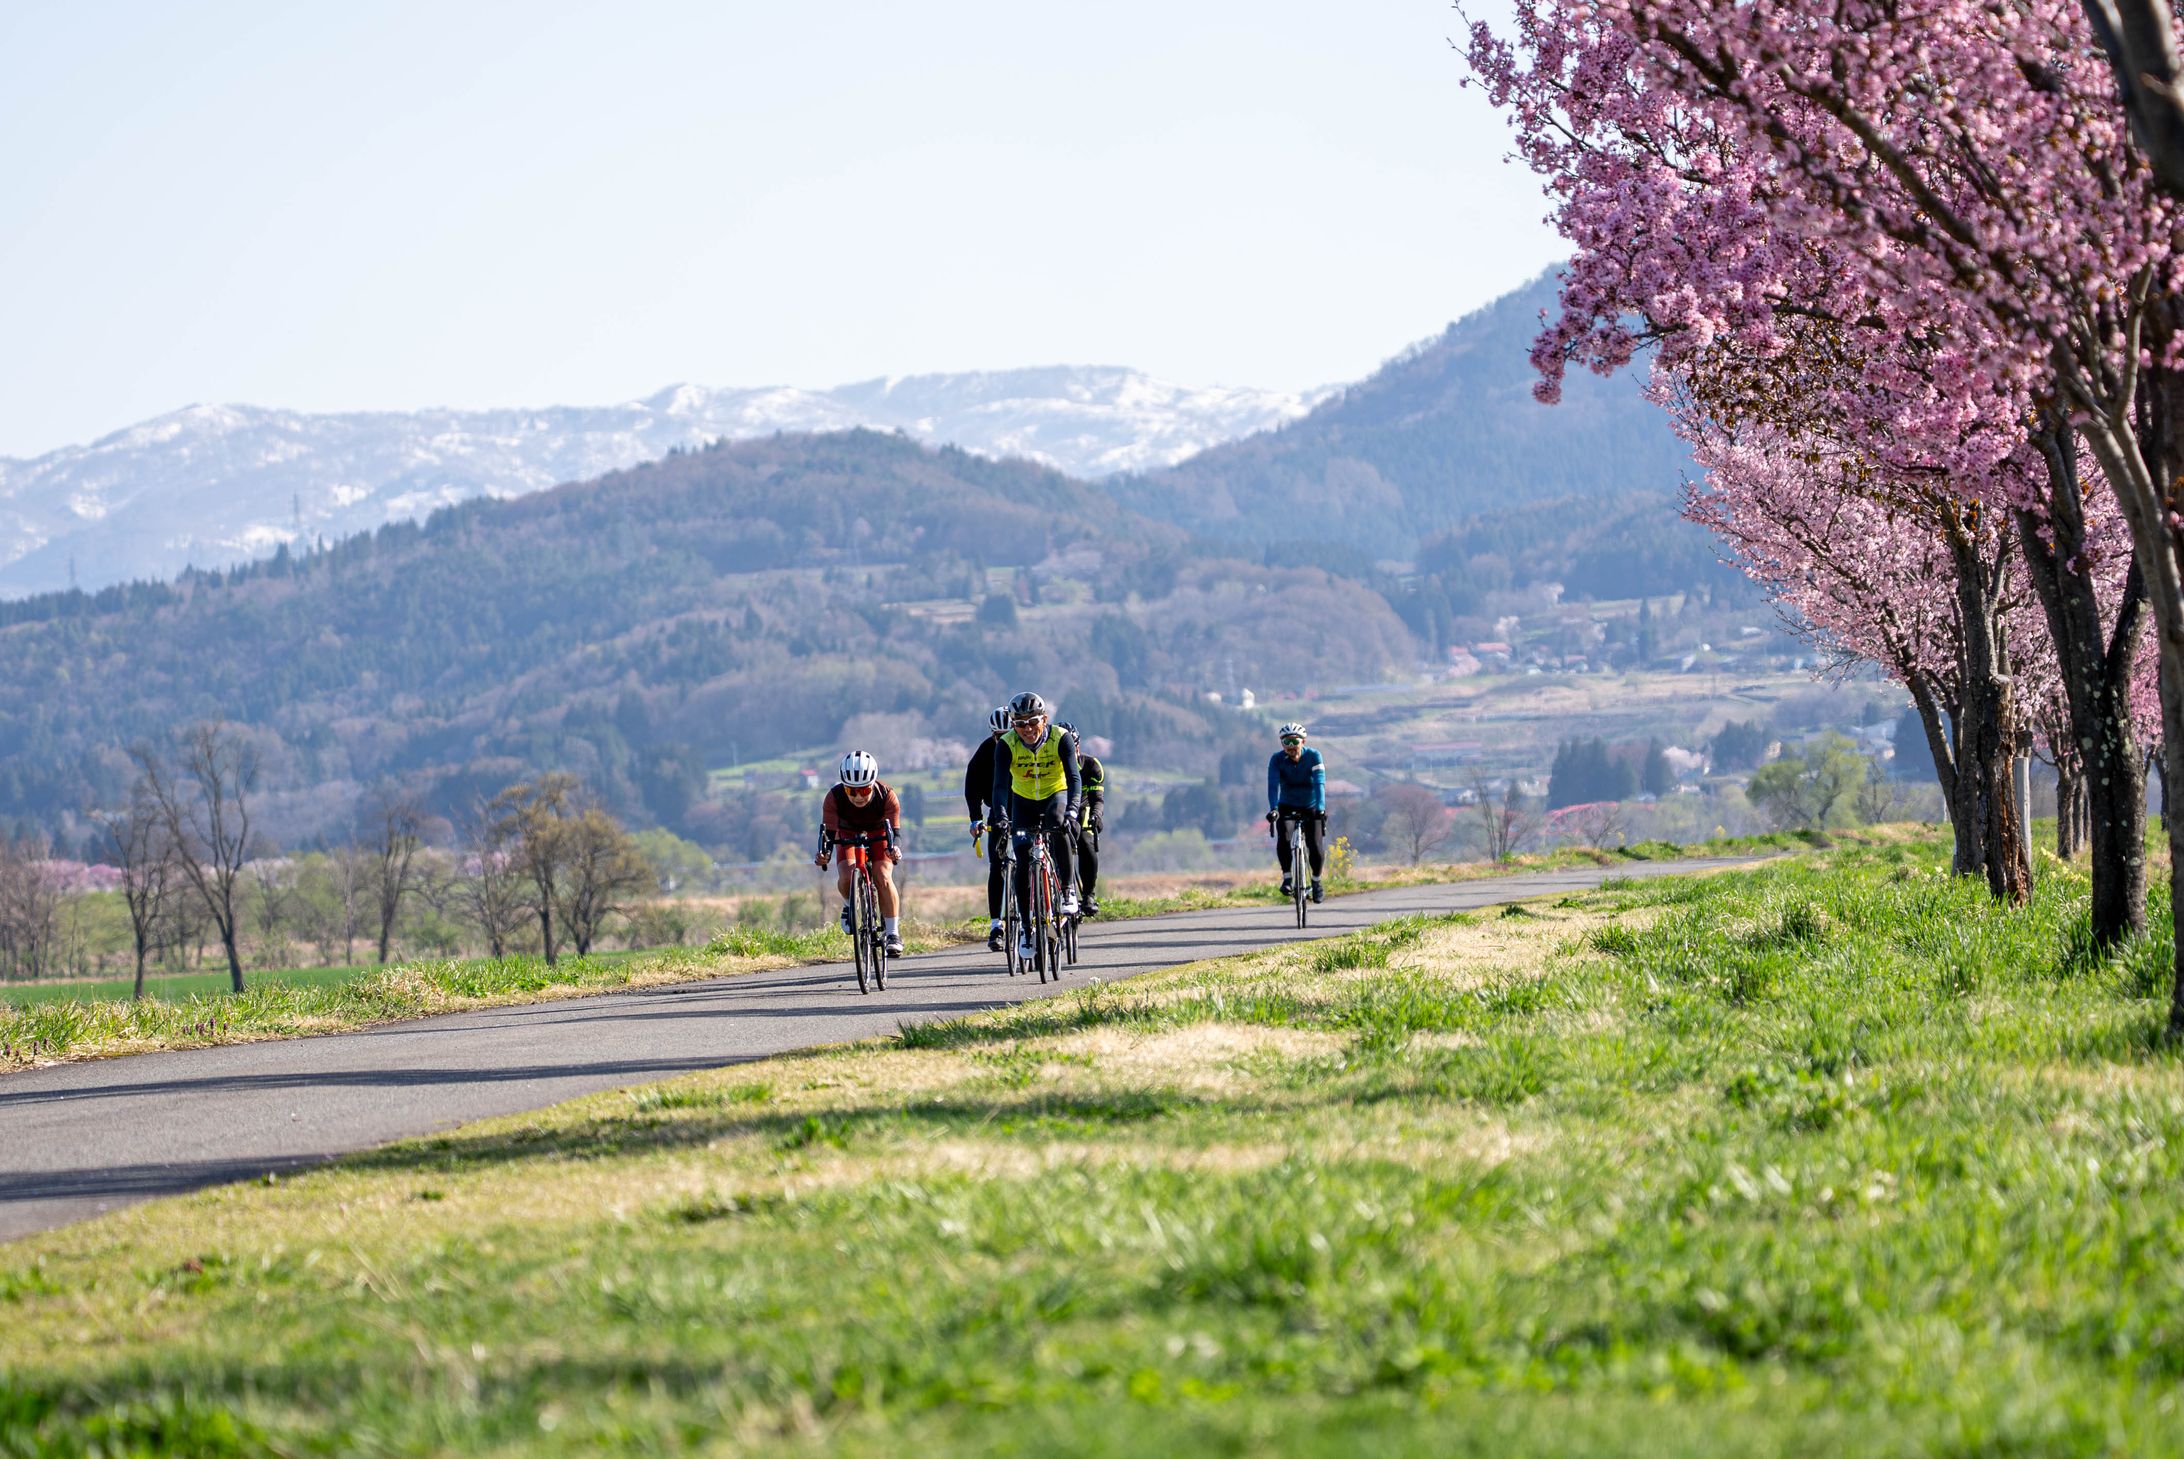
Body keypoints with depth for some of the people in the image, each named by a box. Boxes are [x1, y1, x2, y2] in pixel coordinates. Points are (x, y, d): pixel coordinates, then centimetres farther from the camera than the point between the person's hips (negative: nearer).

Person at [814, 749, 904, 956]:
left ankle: (893, 933, -13)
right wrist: (823, 854, -55)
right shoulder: (834, 798, -33)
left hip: (878, 832, -1)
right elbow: (828, 832, -34)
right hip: (848, 834, 1)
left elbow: (895, 830, -35)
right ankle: (849, 905, 10)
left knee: (883, 878, -24)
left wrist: (895, 849, -58)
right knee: (846, 878, -25)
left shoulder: (886, 795, -33)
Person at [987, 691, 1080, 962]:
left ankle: (1069, 891, -23)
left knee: (1059, 824, -36)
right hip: (1024, 801, 1)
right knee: (1023, 863, -9)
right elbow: (1000, 784, -32)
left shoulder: (1061, 739, -26)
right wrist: (1000, 817, -50)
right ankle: (1027, 927, 4)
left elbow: (1074, 777, -35)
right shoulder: (1007, 745, -23)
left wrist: (1072, 809, -52)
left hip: (1056, 795, -1)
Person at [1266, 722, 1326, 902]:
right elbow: (1273, 785, -27)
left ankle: (1316, 880, 12)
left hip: (1311, 808, -1)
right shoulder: (1277, 759, -17)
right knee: (1283, 840, -25)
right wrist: (1273, 809, -44)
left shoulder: (1313, 757, -20)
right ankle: (1287, 878, -8)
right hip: (1287, 806, 1)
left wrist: (1320, 809, -44)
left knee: (1314, 847, -14)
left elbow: (1319, 784, -29)